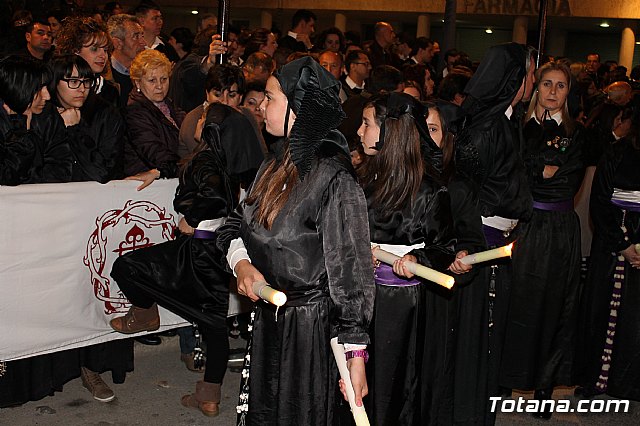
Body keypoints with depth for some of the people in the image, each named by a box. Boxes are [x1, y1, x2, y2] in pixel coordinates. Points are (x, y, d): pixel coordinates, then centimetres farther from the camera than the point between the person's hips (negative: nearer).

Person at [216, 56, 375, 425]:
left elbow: (351, 271, -21)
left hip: (311, 326, -7)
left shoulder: (333, 179, -22)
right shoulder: (277, 165, 3)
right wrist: (242, 264, -11)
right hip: (267, 317, 8)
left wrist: (354, 355, -19)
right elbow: (236, 226, 11)